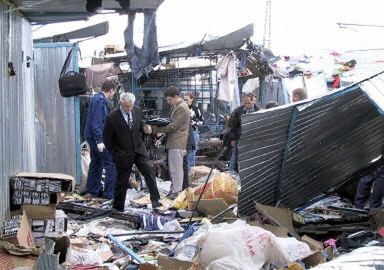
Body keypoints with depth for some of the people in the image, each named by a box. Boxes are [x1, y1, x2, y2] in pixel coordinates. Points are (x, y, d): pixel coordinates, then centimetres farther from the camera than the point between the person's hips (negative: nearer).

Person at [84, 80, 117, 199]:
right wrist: (99, 140, -24)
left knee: (96, 163, 18)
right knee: (111, 164, -7)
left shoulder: (98, 99, 14)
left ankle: (93, 190, 26)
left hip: (92, 137, 10)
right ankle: (110, 193, -6)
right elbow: (96, 122, -22)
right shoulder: (99, 100, -16)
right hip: (98, 137, -10)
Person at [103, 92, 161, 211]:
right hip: (123, 154, -3)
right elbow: (107, 137, -6)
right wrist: (115, 152, -4)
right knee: (122, 181, 5)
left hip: (139, 149, 4)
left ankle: (155, 200, -11)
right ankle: (118, 207, 19)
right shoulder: (112, 117, -14)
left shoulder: (137, 110, -1)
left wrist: (145, 128, -5)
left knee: (148, 172, -14)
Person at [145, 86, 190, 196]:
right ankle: (175, 189, 21)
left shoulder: (181, 108, -16)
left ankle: (176, 191, 1)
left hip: (176, 143, -10)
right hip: (173, 142, 10)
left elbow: (172, 126, -19)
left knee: (176, 169, -5)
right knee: (173, 168, 14)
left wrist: (153, 129, -18)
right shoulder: (176, 106, 17)